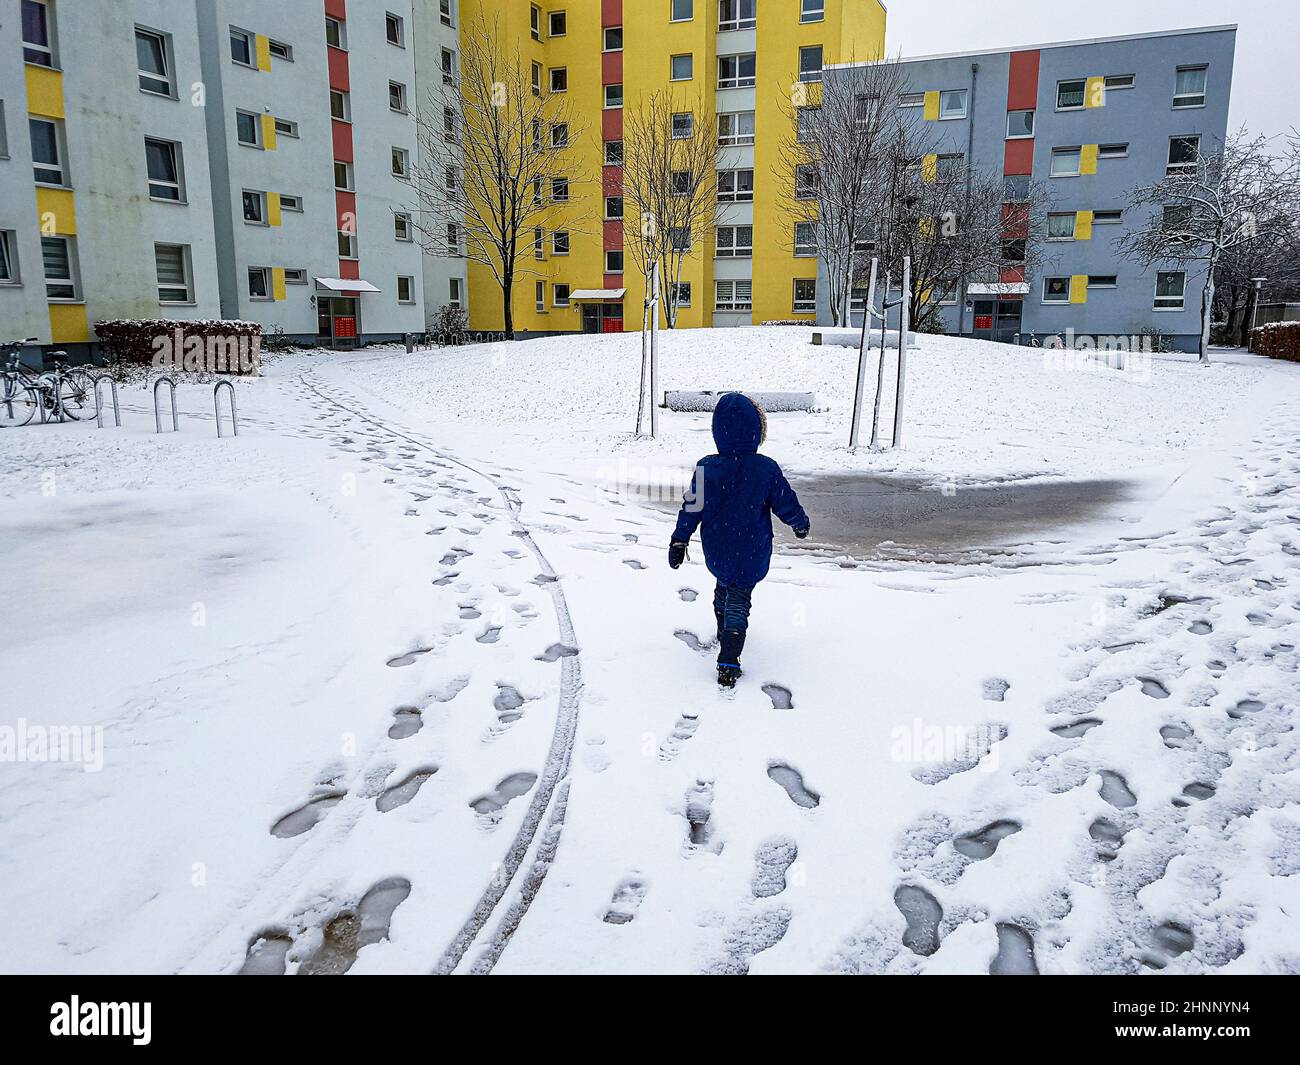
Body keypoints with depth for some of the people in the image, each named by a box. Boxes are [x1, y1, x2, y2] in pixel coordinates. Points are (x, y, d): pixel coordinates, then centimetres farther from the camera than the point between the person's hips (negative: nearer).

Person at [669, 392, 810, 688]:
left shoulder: (706, 467, -14)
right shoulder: (766, 469, -17)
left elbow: (692, 507, -8)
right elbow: (787, 504, -6)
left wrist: (679, 541, 3)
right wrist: (801, 523, 15)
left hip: (716, 553, 2)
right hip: (752, 555, -2)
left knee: (724, 587, 28)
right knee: (738, 599, 6)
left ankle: (724, 631, 50)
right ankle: (729, 662, -6)